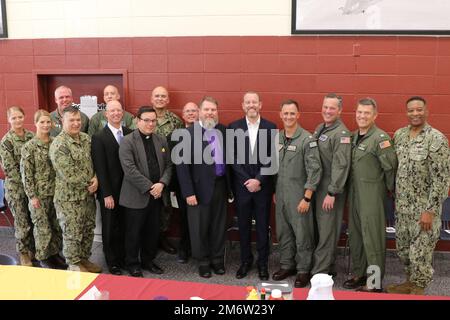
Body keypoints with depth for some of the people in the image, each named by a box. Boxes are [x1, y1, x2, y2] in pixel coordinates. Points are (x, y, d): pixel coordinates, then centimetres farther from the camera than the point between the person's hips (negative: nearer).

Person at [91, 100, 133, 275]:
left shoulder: (130, 134, 4)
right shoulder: (99, 137, -7)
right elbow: (100, 168, -9)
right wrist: (107, 194, -12)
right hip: (110, 192, -3)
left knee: (125, 227, 11)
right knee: (110, 228, 11)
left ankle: (124, 257, 30)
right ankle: (112, 262, 27)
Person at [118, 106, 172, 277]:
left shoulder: (162, 140, 9)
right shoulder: (127, 141, -9)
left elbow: (168, 165, 8)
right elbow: (129, 169, -17)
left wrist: (162, 183, -9)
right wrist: (150, 187, -18)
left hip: (157, 195, 5)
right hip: (136, 197, -5)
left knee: (153, 231, 15)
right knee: (134, 233, 8)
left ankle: (148, 260, 32)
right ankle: (132, 263, 25)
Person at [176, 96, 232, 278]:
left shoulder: (223, 131, 4)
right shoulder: (189, 133, -10)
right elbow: (182, 165, -11)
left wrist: (230, 185, 6)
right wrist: (188, 192, -14)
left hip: (220, 185, 4)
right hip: (200, 188, -4)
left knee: (219, 226, 14)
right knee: (200, 228, 10)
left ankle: (217, 259, 32)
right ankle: (203, 262, 28)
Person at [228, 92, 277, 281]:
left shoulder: (271, 128, -1)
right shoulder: (233, 127, 0)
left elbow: (272, 158, -4)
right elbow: (233, 158, -2)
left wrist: (258, 180, -13)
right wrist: (247, 181, -10)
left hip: (263, 185, -1)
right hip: (242, 185, 1)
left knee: (262, 226, 8)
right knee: (243, 225, 10)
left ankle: (262, 263, 22)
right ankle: (245, 260, 26)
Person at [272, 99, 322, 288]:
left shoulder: (307, 139, -12)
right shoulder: (277, 138, 5)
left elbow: (315, 170, -14)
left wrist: (307, 198, -15)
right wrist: (274, 192, 13)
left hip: (299, 197, -5)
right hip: (281, 196, 5)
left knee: (302, 235, 4)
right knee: (283, 233, 14)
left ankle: (303, 270, 19)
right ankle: (286, 265, 30)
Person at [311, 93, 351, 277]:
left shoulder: (341, 133, -13)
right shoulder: (320, 128, 12)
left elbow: (341, 166, -19)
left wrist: (332, 193, -20)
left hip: (331, 188, -8)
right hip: (318, 186, 8)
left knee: (327, 231, -1)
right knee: (320, 228, 14)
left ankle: (320, 272, 8)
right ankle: (327, 267, 28)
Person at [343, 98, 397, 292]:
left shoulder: (380, 138, -13)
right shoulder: (354, 136, 10)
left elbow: (391, 166, -11)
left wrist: (390, 189, 0)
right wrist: (350, 187, 11)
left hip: (372, 194, -7)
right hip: (354, 193, 8)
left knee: (372, 237, 0)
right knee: (355, 235, 15)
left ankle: (375, 283, 11)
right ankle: (358, 274, 30)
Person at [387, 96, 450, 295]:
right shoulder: (399, 135, 6)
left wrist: (430, 210, -19)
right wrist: (395, 196, 13)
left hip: (423, 207, -6)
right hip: (402, 205, 6)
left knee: (420, 252, 2)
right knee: (403, 249, 16)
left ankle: (419, 289, 21)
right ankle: (410, 282, 35)